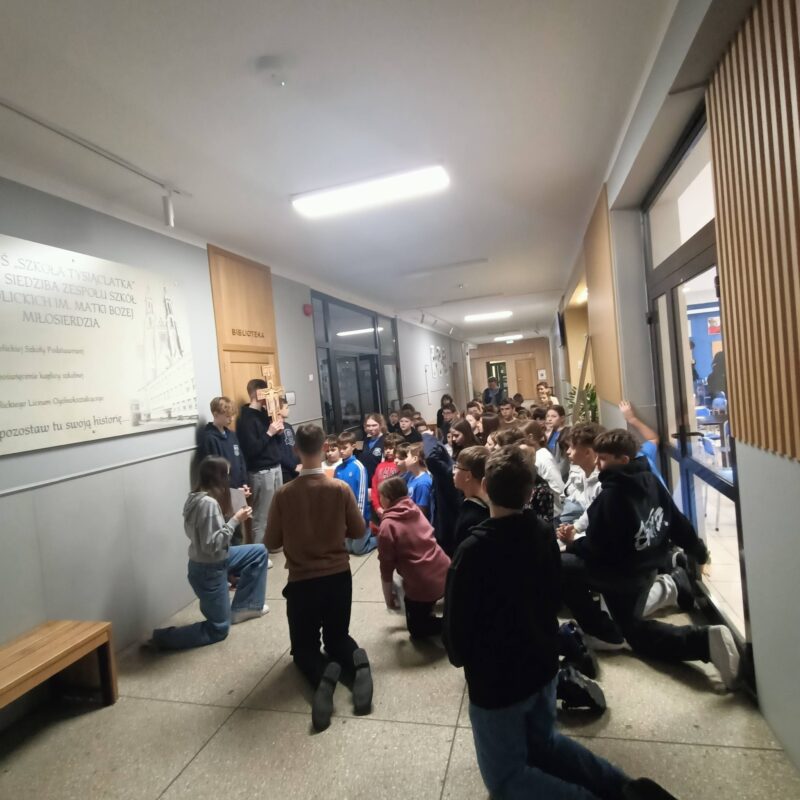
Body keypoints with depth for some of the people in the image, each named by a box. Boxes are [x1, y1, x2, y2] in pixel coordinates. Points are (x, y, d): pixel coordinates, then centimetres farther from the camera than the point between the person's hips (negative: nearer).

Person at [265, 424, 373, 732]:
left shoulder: (284, 494, -13)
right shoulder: (340, 488, -12)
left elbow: (272, 541, -3)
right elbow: (358, 531, -1)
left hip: (302, 580, -1)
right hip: (339, 576, 1)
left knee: (304, 646, 17)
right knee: (338, 637, 21)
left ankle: (323, 672, -17)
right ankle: (355, 660, -13)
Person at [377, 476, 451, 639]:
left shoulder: (387, 526, -13)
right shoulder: (415, 509, 4)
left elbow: (386, 567, -7)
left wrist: (389, 596, 7)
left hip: (422, 585, -7)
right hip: (445, 573, 7)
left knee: (417, 629, 18)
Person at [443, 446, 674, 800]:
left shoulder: (473, 551, -29)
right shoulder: (544, 534, -9)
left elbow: (456, 622, -20)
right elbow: (554, 598, 6)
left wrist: (461, 658, 2)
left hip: (494, 677, -6)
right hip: (543, 662, 6)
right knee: (542, 739, 30)